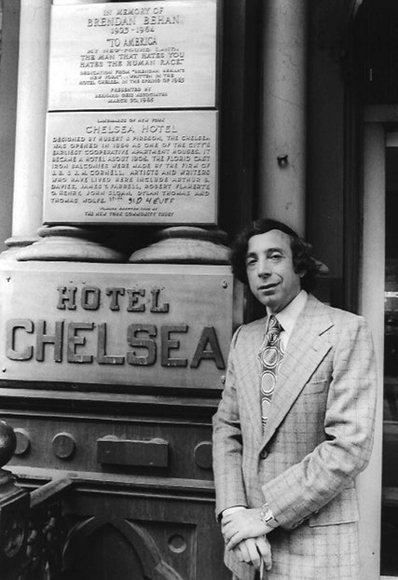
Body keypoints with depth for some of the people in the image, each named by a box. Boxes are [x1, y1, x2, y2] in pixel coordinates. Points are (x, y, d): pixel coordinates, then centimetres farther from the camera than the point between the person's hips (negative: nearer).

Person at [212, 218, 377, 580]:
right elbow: (226, 428, 5)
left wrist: (267, 514, -16)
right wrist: (233, 512, -9)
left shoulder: (346, 330, -12)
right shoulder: (244, 338, 6)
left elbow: (350, 447, -18)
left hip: (315, 547, -4)